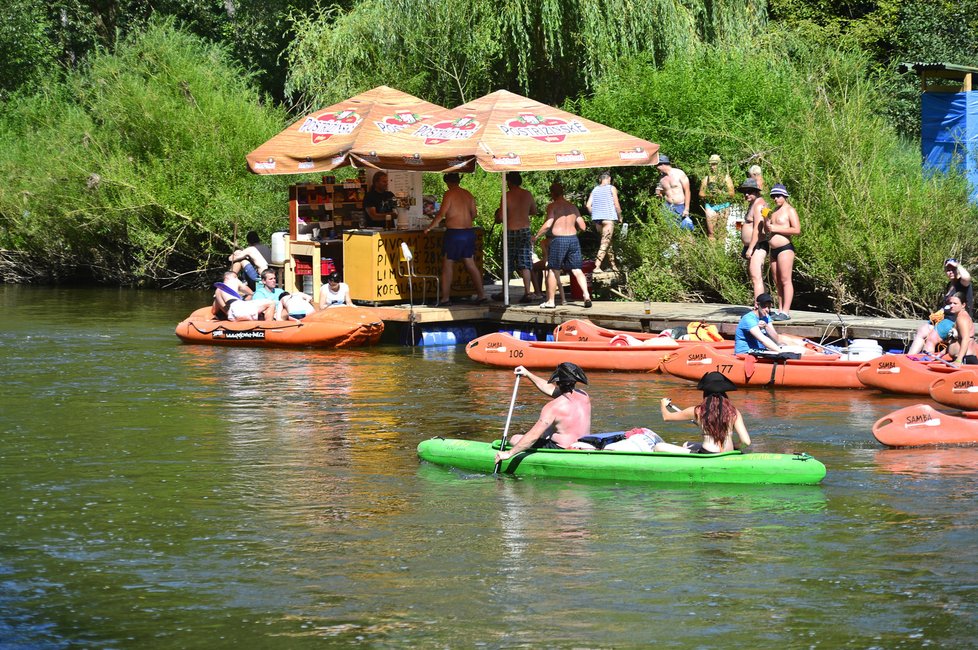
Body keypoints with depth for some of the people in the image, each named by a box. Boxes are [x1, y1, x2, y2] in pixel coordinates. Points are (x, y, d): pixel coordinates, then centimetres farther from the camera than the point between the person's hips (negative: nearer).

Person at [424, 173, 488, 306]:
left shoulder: (450, 194, -9)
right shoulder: (468, 194, 10)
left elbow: (441, 214, -14)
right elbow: (473, 214, 17)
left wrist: (429, 227, -3)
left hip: (454, 233, -6)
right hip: (469, 232, 6)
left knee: (447, 265, 0)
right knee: (470, 265, 12)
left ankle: (445, 298, -1)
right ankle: (482, 295, 10)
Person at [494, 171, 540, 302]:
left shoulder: (507, 196, -11)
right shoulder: (527, 195, 3)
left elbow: (500, 217, -12)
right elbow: (534, 211, 17)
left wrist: (497, 218, 11)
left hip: (511, 231, -3)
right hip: (525, 231, 3)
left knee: (508, 264, 8)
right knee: (525, 264, 3)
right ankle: (527, 293, -5)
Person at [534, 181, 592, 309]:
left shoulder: (553, 206, -5)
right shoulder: (573, 207, 12)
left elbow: (548, 225, -14)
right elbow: (583, 226, 10)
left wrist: (536, 236, -2)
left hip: (558, 239, -5)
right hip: (573, 239, 5)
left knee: (553, 270, 6)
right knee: (577, 270, 5)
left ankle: (551, 301, 11)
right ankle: (587, 296, -9)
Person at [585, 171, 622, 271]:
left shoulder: (595, 190, 12)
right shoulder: (611, 188, 0)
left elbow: (588, 205, 6)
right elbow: (617, 205, -4)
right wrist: (620, 217, 10)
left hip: (596, 219, 5)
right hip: (608, 218, -5)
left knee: (607, 241, 18)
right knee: (605, 243, -7)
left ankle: (613, 264, 24)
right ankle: (597, 266, -18)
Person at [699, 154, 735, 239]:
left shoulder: (726, 177, 7)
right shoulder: (707, 178, 11)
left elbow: (732, 193, 3)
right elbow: (701, 194, 11)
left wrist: (721, 193, -13)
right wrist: (709, 195, -9)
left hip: (723, 206, -1)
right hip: (710, 206, 1)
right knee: (711, 231, -4)